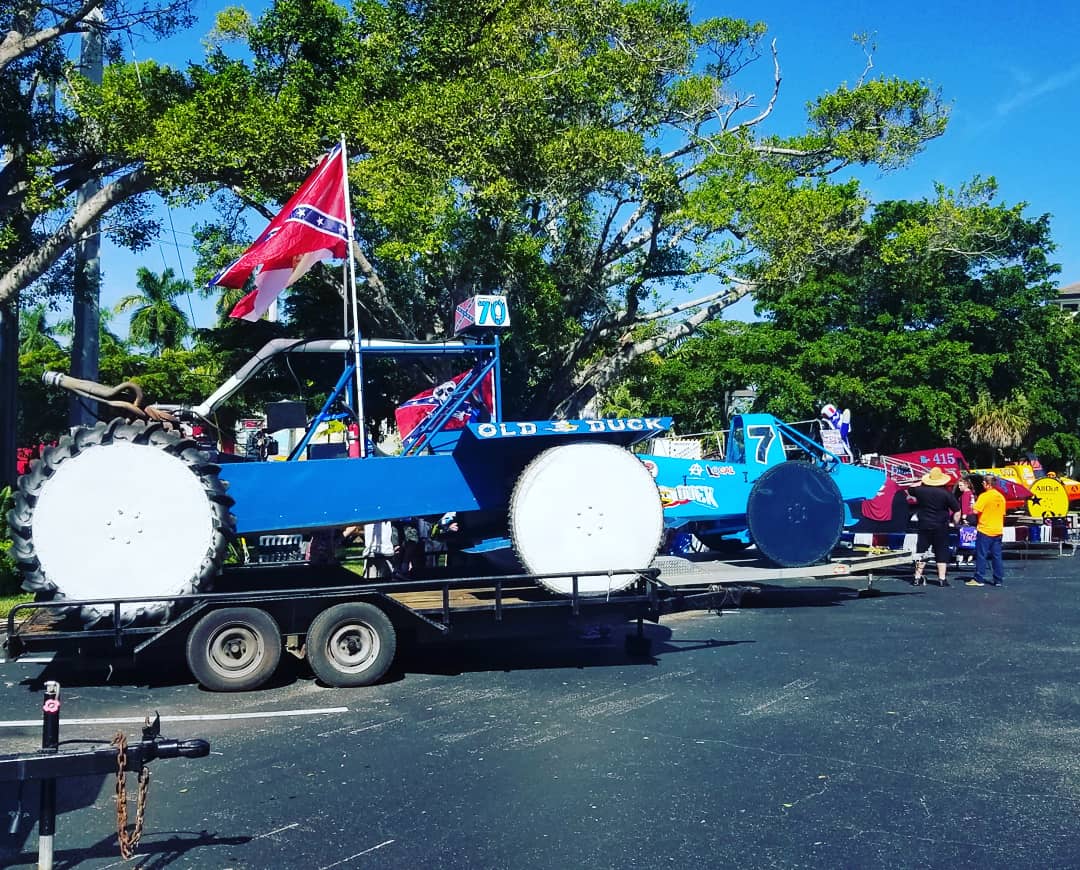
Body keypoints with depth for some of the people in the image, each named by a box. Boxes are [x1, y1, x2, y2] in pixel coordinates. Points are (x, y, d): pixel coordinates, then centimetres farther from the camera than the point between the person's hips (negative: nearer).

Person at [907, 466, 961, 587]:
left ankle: (918, 578, 11)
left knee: (921, 551, 9)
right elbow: (957, 510, -5)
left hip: (924, 526, 2)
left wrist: (919, 484, 26)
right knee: (941, 553, 6)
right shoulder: (946, 493, -8)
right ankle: (942, 579, 6)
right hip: (941, 527, -2)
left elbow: (909, 491, 18)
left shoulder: (921, 490, -3)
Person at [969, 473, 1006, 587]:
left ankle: (978, 579, 0)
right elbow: (1003, 514, 15)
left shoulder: (984, 496, -13)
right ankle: (999, 580, 10)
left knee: (981, 555, -1)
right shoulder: (1001, 496, 9)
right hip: (997, 531, 6)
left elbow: (976, 511, -19)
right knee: (997, 556, 9)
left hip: (984, 530, -6)